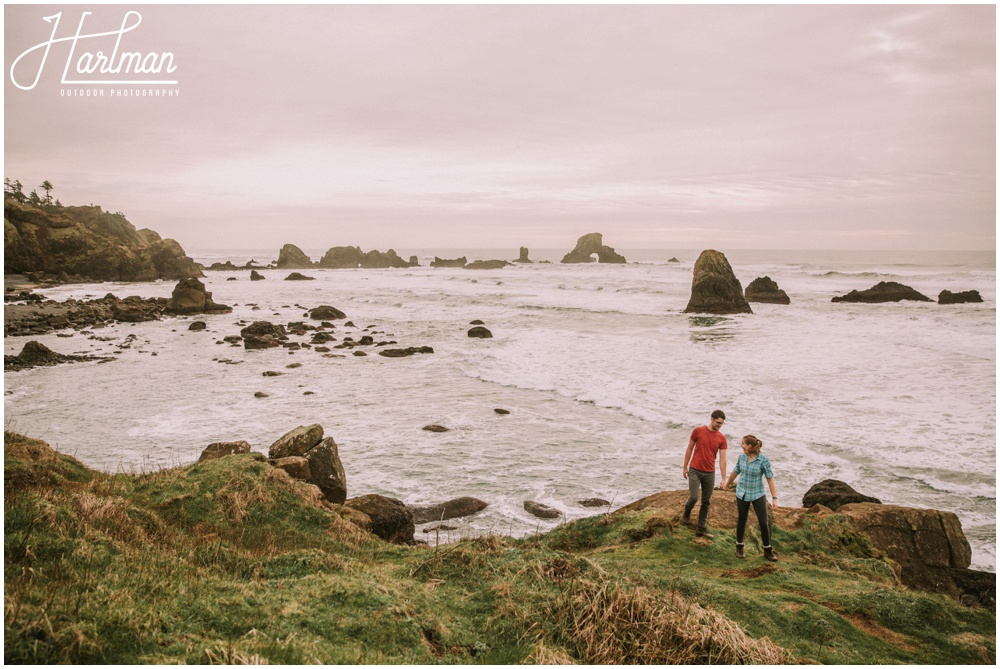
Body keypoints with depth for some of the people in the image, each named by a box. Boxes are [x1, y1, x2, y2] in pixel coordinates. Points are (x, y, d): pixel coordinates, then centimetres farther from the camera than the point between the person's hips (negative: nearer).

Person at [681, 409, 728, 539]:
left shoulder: (722, 438, -1)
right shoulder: (698, 431, -7)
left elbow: (722, 459, -2)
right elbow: (689, 449, 2)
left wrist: (724, 479, -7)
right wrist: (685, 467, 4)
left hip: (710, 473, 3)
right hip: (695, 471, -3)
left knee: (706, 502, 6)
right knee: (694, 497, -10)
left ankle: (701, 529, 15)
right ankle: (687, 513, 23)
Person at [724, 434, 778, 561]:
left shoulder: (763, 460, -17)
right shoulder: (742, 457, -5)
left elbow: (770, 478, -12)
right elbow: (735, 472, 12)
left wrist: (774, 498, -13)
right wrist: (727, 484, 26)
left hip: (758, 495, -3)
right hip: (742, 494, 3)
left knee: (763, 523, -2)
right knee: (741, 521, 11)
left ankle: (768, 551, 13)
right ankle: (739, 547, 28)